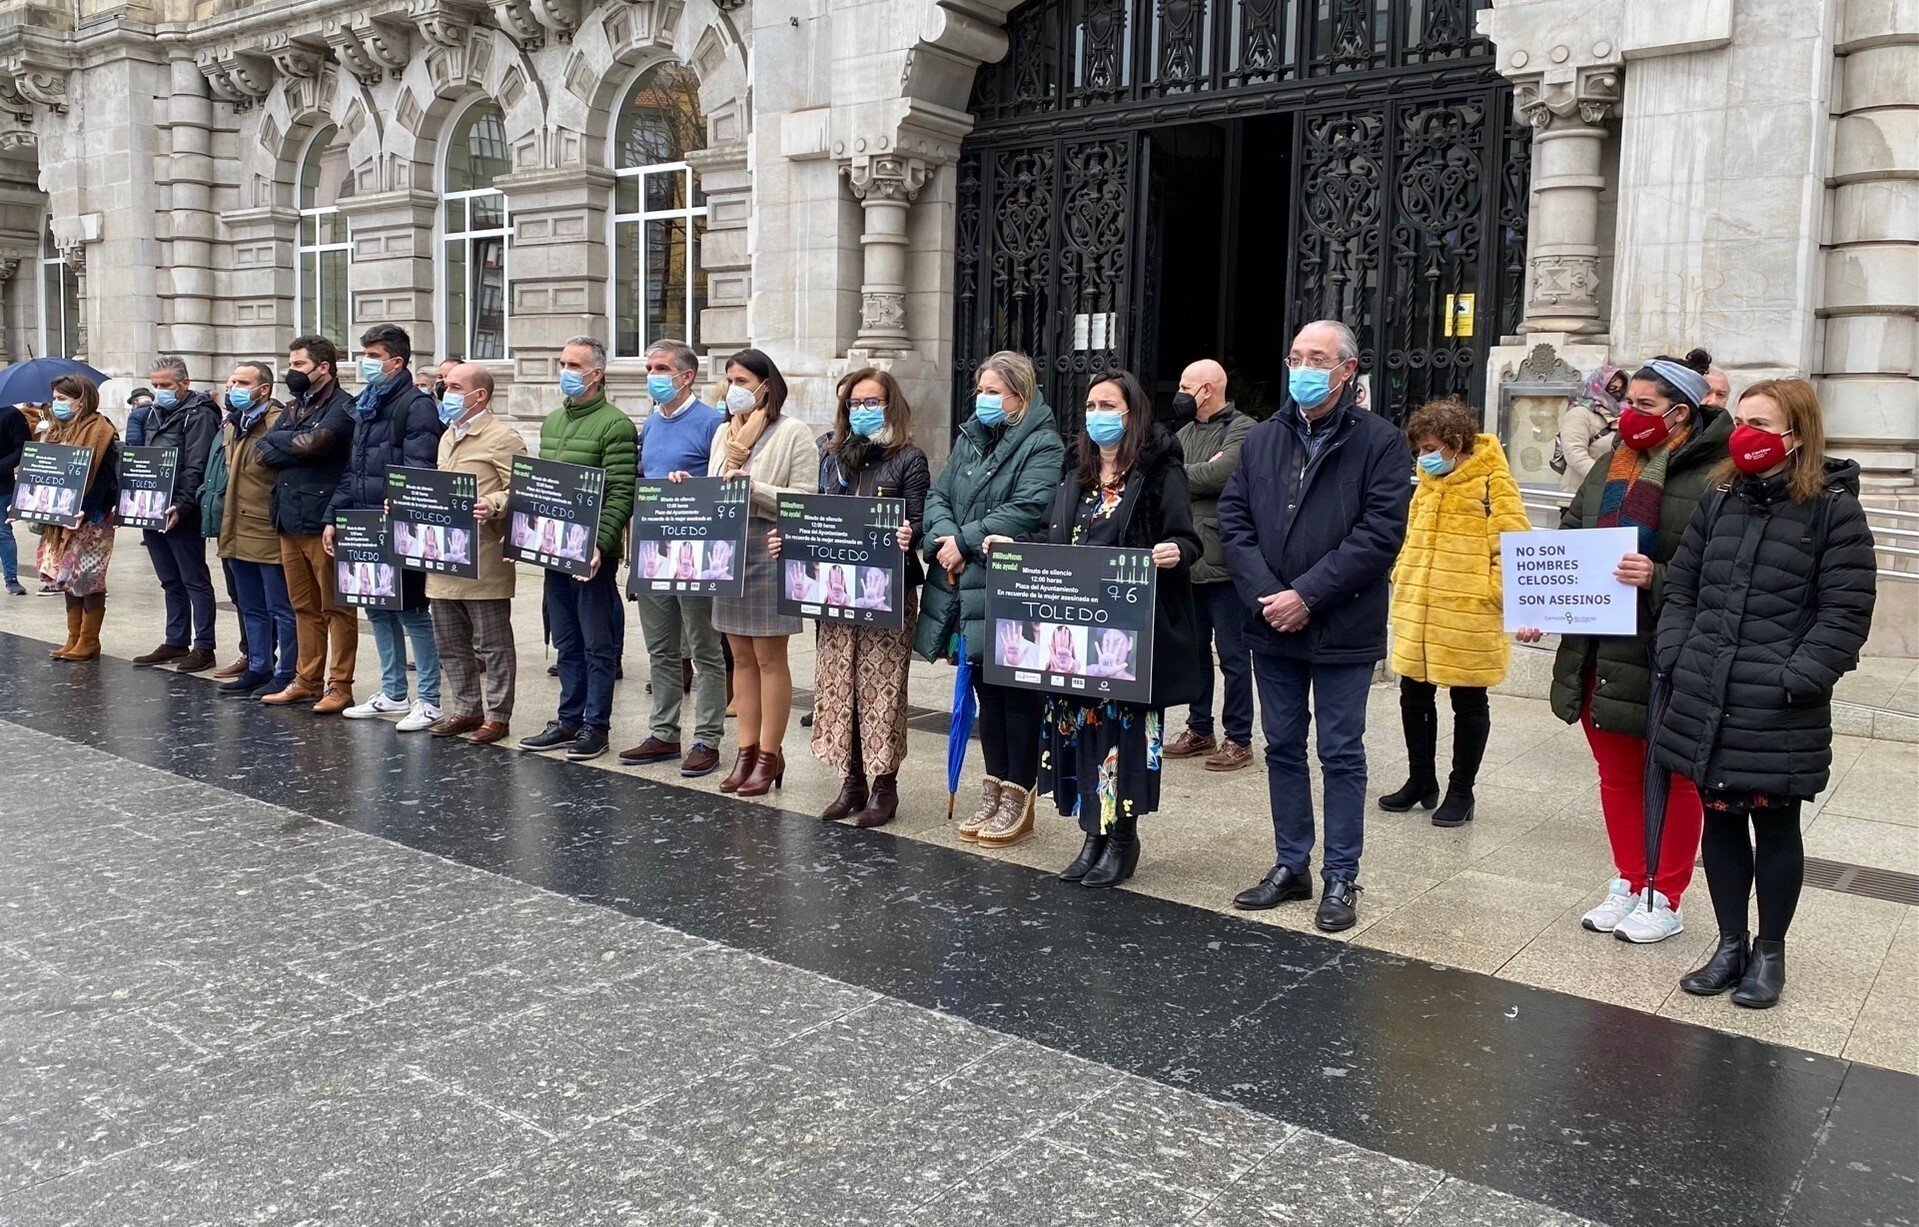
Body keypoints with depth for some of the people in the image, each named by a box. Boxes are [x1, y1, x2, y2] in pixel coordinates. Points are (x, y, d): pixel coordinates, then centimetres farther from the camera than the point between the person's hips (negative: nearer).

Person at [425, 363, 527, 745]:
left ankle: (496, 716, 9)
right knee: (450, 643, 14)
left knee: (492, 644, 1)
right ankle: (465, 709, 25)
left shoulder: (503, 438, -8)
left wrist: (492, 506, -31)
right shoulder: (447, 437, 19)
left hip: (483, 560, -9)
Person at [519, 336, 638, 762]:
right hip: (553, 549, 8)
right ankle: (569, 721, 22)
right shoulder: (552, 422, 15)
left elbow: (620, 496, -16)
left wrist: (599, 545, -24)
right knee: (566, 643, 14)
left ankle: (596, 726, 9)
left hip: (592, 553, -8)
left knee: (597, 643, 1)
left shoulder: (615, 425, -10)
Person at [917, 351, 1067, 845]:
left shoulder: (1042, 446, -7)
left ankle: (1018, 796, 12)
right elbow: (938, 496, 12)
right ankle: (994, 790, 24)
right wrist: (942, 538, -9)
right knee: (986, 689, 14)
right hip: (963, 586, 7)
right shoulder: (969, 438, 17)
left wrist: (965, 542, -18)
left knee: (1016, 693, 2)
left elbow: (1027, 511, -19)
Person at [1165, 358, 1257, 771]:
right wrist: (1201, 474, -13)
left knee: (1233, 655, 1)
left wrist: (1180, 474, -9)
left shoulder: (1241, 429, -8)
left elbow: (1222, 475, -24)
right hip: (1188, 561, 8)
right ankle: (1199, 729, 28)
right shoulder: (1186, 432, 16)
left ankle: (1238, 739, 9)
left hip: (1224, 564, -8)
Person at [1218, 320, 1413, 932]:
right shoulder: (1263, 439, 9)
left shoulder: (1380, 442, -7)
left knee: (1341, 755, 4)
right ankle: (1290, 866, 26)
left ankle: (1341, 878, 15)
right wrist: (1264, 594, -10)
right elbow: (1233, 519, 4)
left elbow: (1380, 533, -15)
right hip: (1272, 627, 5)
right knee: (1283, 748, 13)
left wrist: (1308, 596, -18)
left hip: (1342, 630, -5)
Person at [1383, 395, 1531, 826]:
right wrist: (1401, 579, 13)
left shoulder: (1493, 485, -11)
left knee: (1468, 703, 8)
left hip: (1467, 617, -7)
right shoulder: (1426, 484, 11)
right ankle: (1421, 781, 30)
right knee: (1414, 697, 14)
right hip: (1416, 614, 7)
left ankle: (1461, 791, 20)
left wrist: (1497, 596, -17)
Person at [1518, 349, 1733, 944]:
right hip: (1600, 652, 7)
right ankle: (1628, 884, 33)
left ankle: (1665, 899, 23)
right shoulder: (1611, 467, 10)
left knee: (1673, 779, 10)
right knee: (1617, 774, 18)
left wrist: (1658, 579, -31)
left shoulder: (1712, 475, -14)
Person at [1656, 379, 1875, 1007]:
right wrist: (1677, 657, 2)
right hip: (1706, 703, 5)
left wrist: (1796, 679, -16)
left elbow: (1845, 612, -10)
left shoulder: (1834, 509, -6)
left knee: (1775, 828, 9)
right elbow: (1681, 585, 13)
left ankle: (1770, 951, 25)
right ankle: (1731, 944, 28)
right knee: (1721, 822, 13)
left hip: (1779, 714, -5)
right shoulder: (1719, 501, 9)